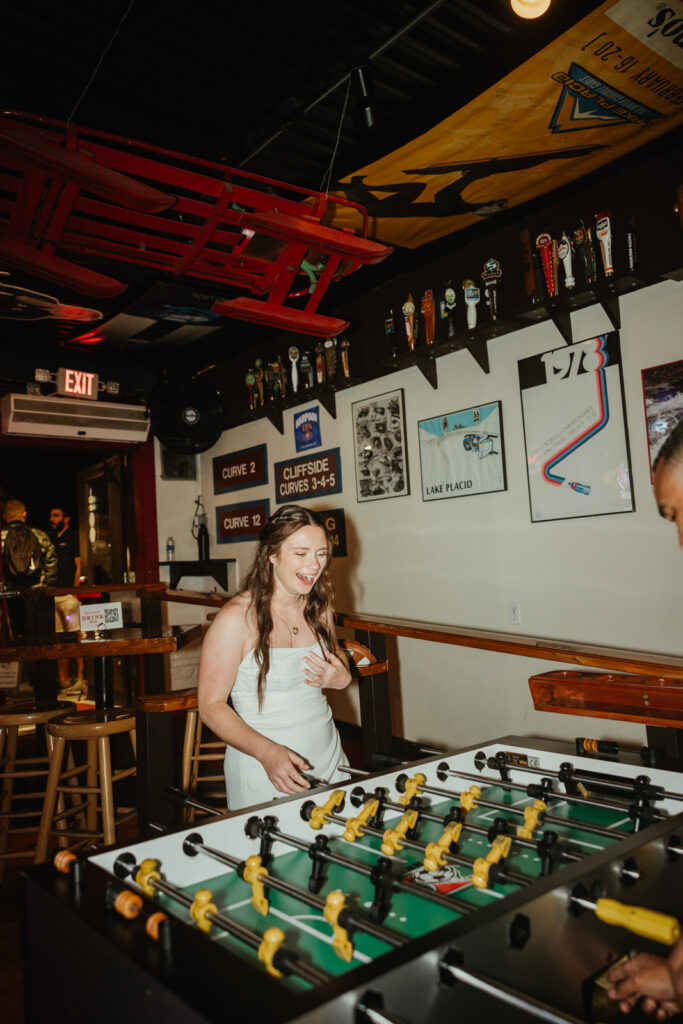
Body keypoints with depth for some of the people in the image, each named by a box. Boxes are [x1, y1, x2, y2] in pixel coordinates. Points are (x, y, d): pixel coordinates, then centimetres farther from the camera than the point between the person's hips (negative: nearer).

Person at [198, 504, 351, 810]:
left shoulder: (319, 607, 3)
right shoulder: (236, 618, -16)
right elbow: (211, 705, -14)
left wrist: (342, 678, -4)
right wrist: (267, 752, -27)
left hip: (328, 760, 6)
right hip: (261, 771, -5)